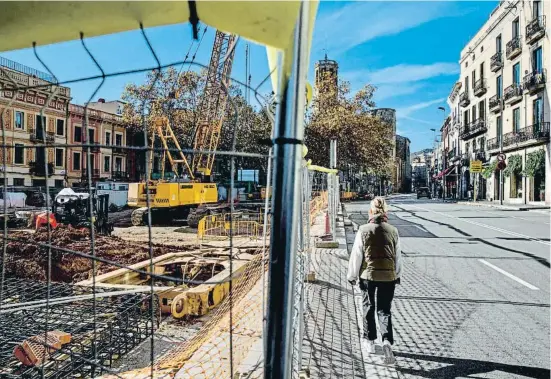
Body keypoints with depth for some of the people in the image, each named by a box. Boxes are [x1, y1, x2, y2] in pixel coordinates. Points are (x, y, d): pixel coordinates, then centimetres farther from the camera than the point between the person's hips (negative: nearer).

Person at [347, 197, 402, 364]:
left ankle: (369, 340, 29)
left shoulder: (364, 230, -9)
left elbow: (356, 255, -6)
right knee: (384, 310, 10)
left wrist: (352, 275, 6)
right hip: (388, 276, 2)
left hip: (368, 275, -1)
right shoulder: (393, 231, -2)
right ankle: (387, 341, -8)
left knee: (368, 307, 16)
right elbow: (398, 256, 6)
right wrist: (397, 275, 21)